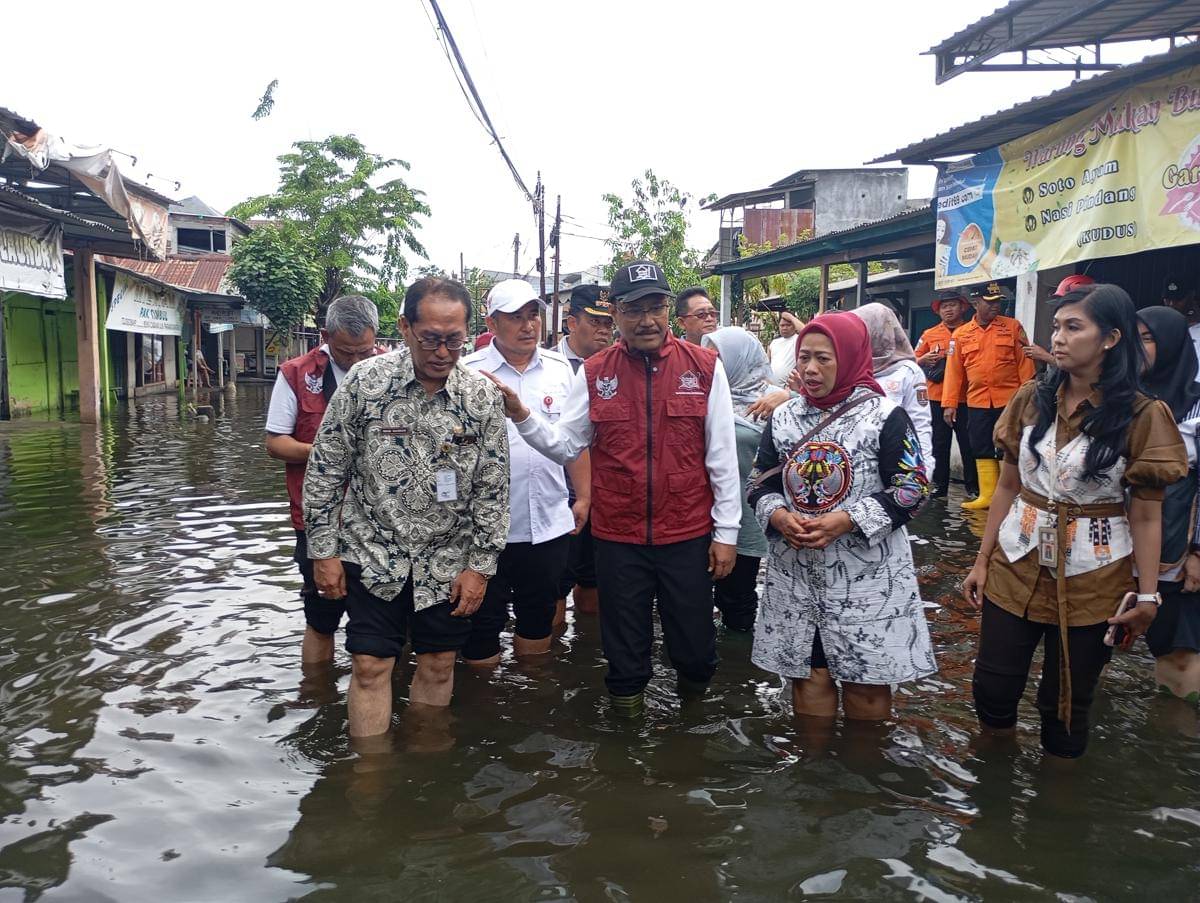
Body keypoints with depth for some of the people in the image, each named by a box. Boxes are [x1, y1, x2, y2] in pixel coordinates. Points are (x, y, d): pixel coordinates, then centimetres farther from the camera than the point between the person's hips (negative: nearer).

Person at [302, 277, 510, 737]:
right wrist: (323, 550, -4)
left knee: (439, 664, 11)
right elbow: (325, 469, -4)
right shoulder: (365, 381, -11)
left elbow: (493, 488, -2)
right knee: (370, 667, 1)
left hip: (447, 560, 2)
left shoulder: (483, 396, -7)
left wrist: (480, 566, -4)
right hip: (373, 553, -1)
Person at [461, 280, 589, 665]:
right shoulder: (466, 372, -7)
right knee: (483, 619, 9)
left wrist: (583, 497, 9)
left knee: (538, 615, 19)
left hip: (550, 524, 4)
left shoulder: (560, 369, 5)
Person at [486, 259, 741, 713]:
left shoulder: (704, 367, -4)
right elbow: (565, 444, 4)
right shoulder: (594, 373, 1)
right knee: (625, 651, 14)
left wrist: (726, 532, -1)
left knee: (694, 646, 13)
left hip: (688, 535, -1)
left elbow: (722, 456, -2)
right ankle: (627, 708, 38)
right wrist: (523, 417, -14)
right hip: (617, 538, 1)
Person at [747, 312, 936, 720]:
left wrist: (846, 521, -19)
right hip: (796, 571, 4)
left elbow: (912, 489, -9)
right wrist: (778, 517, -12)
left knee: (867, 680, 6)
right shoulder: (783, 417, 6)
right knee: (806, 674, 12)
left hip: (867, 575, -3)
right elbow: (760, 483, 10)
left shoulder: (884, 415, -6)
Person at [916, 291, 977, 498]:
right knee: (939, 443, 7)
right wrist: (924, 359, -8)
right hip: (937, 398, 2)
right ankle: (939, 484, 15)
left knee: (968, 443, 3)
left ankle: (973, 485, 12)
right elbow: (914, 361, 13)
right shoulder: (929, 334, 11)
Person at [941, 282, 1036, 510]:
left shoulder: (1013, 327, 1)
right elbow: (954, 371, 5)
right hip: (977, 403, 2)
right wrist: (949, 403, 1)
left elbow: (1024, 362, 0)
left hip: (1009, 400, -2)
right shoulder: (960, 334, 6)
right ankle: (987, 496, 16)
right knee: (982, 451, 8)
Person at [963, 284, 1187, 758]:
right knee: (992, 687, 7)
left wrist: (1148, 595, -8)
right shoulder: (1032, 399, 0)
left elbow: (1146, 516, -7)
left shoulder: (1142, 416, -9)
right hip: (1017, 564, 3)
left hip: (1091, 579, -3)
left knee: (1066, 701, 11)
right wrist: (982, 560, 5)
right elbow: (1007, 487, 5)